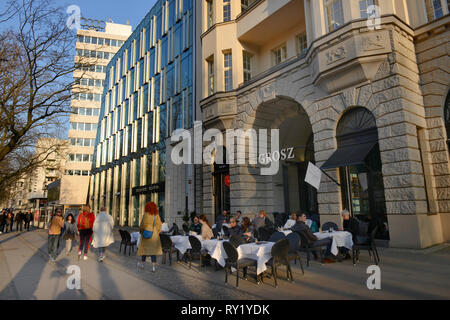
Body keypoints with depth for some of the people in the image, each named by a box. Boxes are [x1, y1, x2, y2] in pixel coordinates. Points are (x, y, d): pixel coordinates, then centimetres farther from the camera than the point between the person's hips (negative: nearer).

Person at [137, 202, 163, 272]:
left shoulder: (146, 215, -11)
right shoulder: (157, 215, 2)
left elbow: (143, 224, -11)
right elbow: (159, 225, 4)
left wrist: (141, 231, 6)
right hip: (155, 235, 3)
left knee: (145, 249, 14)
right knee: (153, 249, 5)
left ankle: (142, 264, 31)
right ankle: (153, 266, -3)